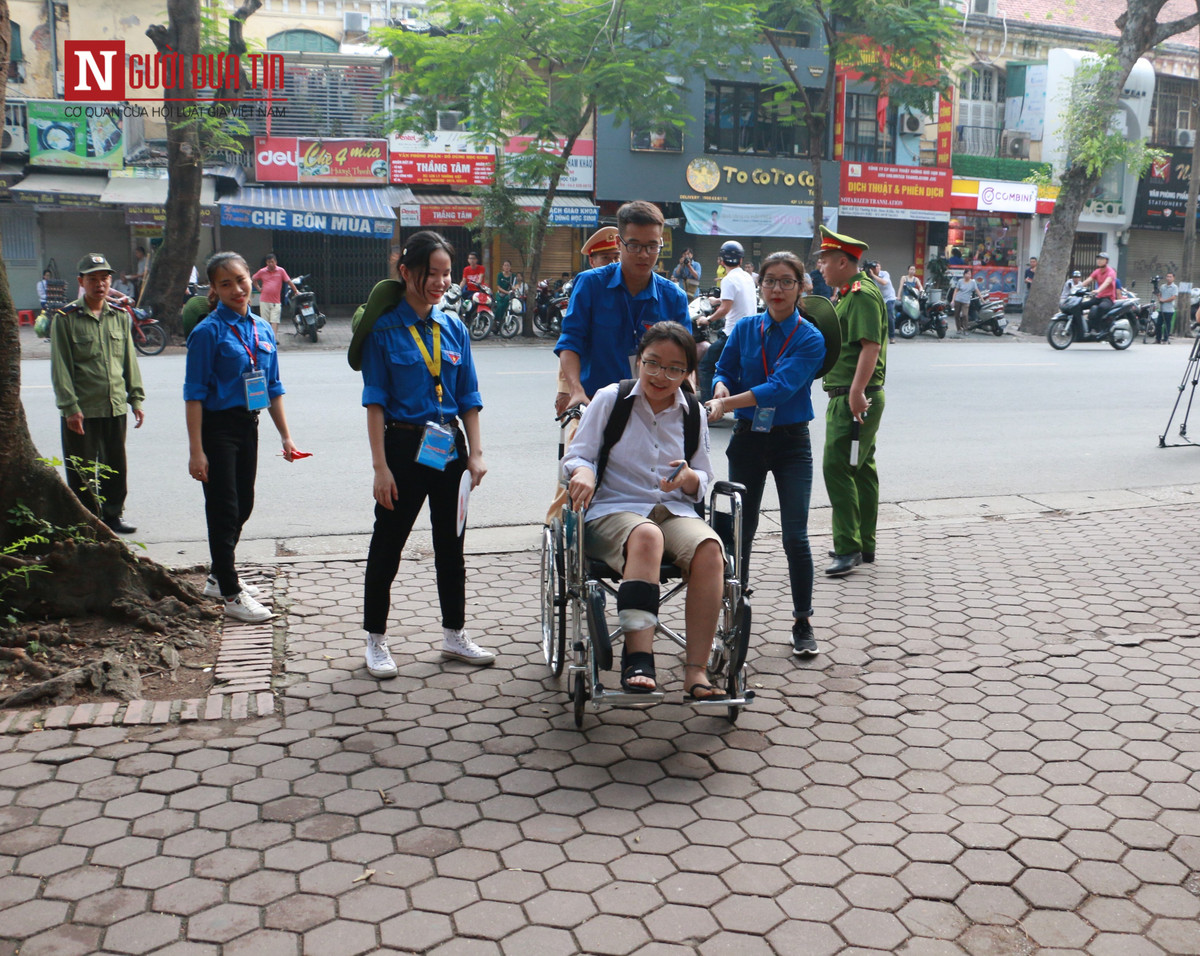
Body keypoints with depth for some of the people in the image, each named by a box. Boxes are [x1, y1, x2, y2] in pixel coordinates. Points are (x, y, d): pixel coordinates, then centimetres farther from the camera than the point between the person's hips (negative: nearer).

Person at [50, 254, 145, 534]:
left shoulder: (120, 316, 9)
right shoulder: (65, 319, -4)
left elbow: (130, 361, 13)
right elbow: (60, 367, -8)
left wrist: (136, 398, 8)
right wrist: (70, 407, -14)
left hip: (116, 406, 4)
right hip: (81, 410, -4)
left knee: (116, 468, 12)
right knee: (82, 472, 4)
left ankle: (112, 516, 26)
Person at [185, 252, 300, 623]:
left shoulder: (262, 329, 7)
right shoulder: (208, 331, -11)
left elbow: (273, 388, 13)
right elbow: (195, 394, -13)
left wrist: (286, 437, 10)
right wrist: (196, 450, -17)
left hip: (248, 425, 7)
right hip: (217, 428, -7)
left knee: (242, 508, 15)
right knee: (224, 510, 0)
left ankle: (219, 577, 34)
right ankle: (232, 596, 8)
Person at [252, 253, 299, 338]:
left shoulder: (281, 271, 1)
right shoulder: (262, 271, 6)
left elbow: (289, 281, 1)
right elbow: (253, 279, 21)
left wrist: (296, 291, -4)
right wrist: (258, 288, 11)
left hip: (276, 302, -1)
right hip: (264, 301, 1)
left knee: (275, 322, -7)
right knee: (265, 321, 5)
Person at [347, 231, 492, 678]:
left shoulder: (453, 327, 6)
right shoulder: (385, 328, -7)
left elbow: (468, 398, 9)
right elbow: (375, 402, -9)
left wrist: (475, 453, 1)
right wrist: (380, 465, -14)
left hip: (450, 448, 5)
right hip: (404, 446, -5)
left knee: (451, 544, 13)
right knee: (387, 545, 4)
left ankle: (454, 635, 27)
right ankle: (376, 641, 19)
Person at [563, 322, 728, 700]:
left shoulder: (693, 415, 14)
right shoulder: (610, 399, 6)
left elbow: (703, 483, 16)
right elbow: (575, 457, 3)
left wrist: (689, 477, -9)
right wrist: (583, 473, -22)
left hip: (675, 511, 3)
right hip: (612, 511, -3)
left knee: (709, 548, -31)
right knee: (647, 536, -39)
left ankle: (696, 670, -30)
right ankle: (638, 656, -41)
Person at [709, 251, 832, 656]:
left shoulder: (810, 339, -10)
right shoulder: (745, 329, 3)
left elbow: (780, 388, -22)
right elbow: (724, 371, 5)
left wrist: (727, 403, -30)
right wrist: (721, 392, -19)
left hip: (791, 443, -3)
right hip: (748, 440, 3)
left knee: (795, 535, -7)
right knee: (741, 530, 11)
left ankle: (803, 622, 8)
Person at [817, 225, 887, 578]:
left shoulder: (862, 293, -13)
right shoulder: (848, 294, 20)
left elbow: (870, 345, -24)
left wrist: (857, 391, -31)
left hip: (856, 398, -11)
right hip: (847, 397, 11)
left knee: (837, 466, -14)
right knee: (861, 469, 14)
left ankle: (848, 548, -11)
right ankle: (864, 545, 22)